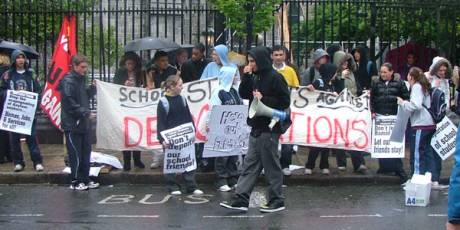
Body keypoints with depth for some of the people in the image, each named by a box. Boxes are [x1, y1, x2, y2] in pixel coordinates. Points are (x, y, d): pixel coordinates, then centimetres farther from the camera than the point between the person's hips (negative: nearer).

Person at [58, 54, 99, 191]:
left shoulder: (80, 80, 15)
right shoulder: (68, 81, -13)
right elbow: (69, 102, -19)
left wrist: (92, 89, 6)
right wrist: (83, 112, -18)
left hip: (83, 123, 9)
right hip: (72, 124, -9)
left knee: (86, 152, 13)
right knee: (76, 154, -3)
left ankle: (85, 180, 21)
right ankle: (75, 182, 5)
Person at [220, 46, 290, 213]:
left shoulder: (275, 77, -11)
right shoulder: (256, 77, 13)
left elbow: (285, 102, -14)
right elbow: (244, 94, 12)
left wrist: (263, 99, -17)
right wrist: (246, 77, 0)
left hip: (269, 128, -8)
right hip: (257, 127, 8)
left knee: (271, 165, 1)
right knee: (250, 164, 7)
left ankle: (276, 201, 11)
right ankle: (240, 200, 9)